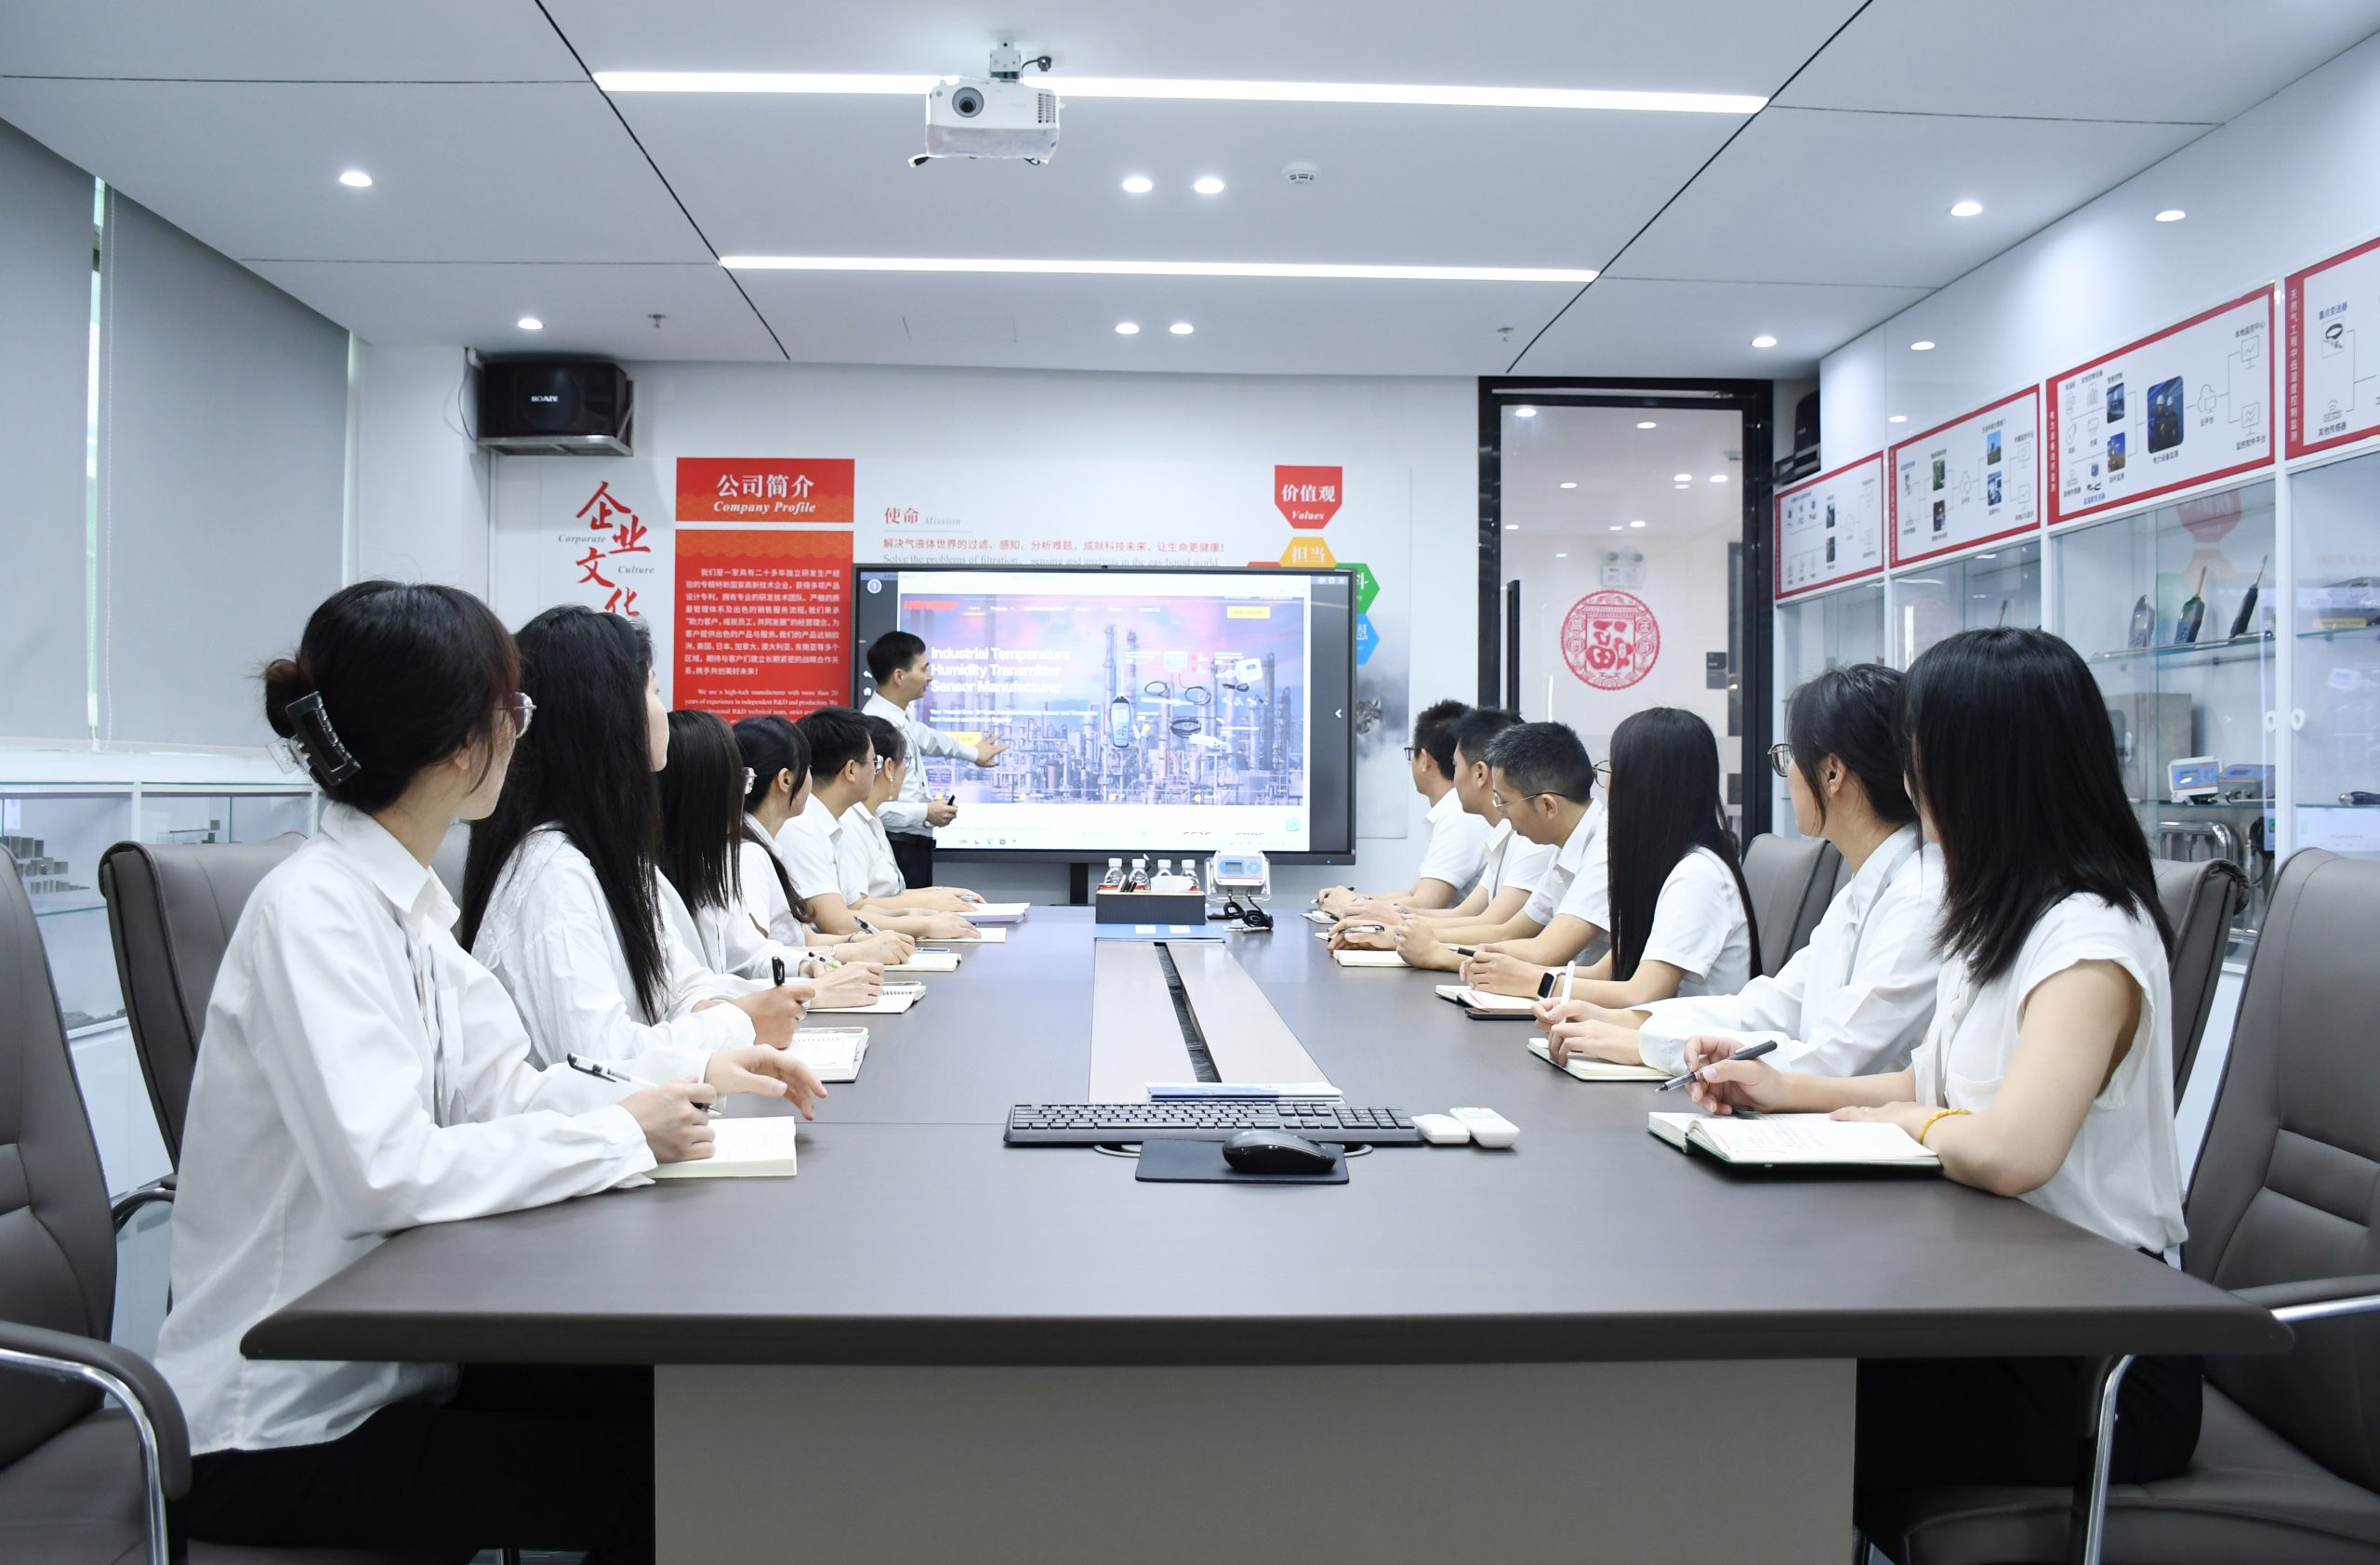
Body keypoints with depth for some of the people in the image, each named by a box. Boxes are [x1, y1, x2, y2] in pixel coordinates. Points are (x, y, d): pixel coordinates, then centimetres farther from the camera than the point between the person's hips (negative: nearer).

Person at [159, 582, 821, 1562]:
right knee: (661, 1479, -12)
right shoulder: (312, 910, -23)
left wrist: (690, 1077, 0)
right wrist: (623, 1134, -22)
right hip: (282, 1431, -8)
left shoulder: (405, 896, 4)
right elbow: (385, 1169, -31)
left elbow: (496, 1086, 8)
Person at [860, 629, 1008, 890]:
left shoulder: (900, 719, 7)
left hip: (913, 846, 10)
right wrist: (925, 813, -19)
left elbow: (925, 735, 31)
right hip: (896, 849, -10)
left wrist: (973, 752, 47)